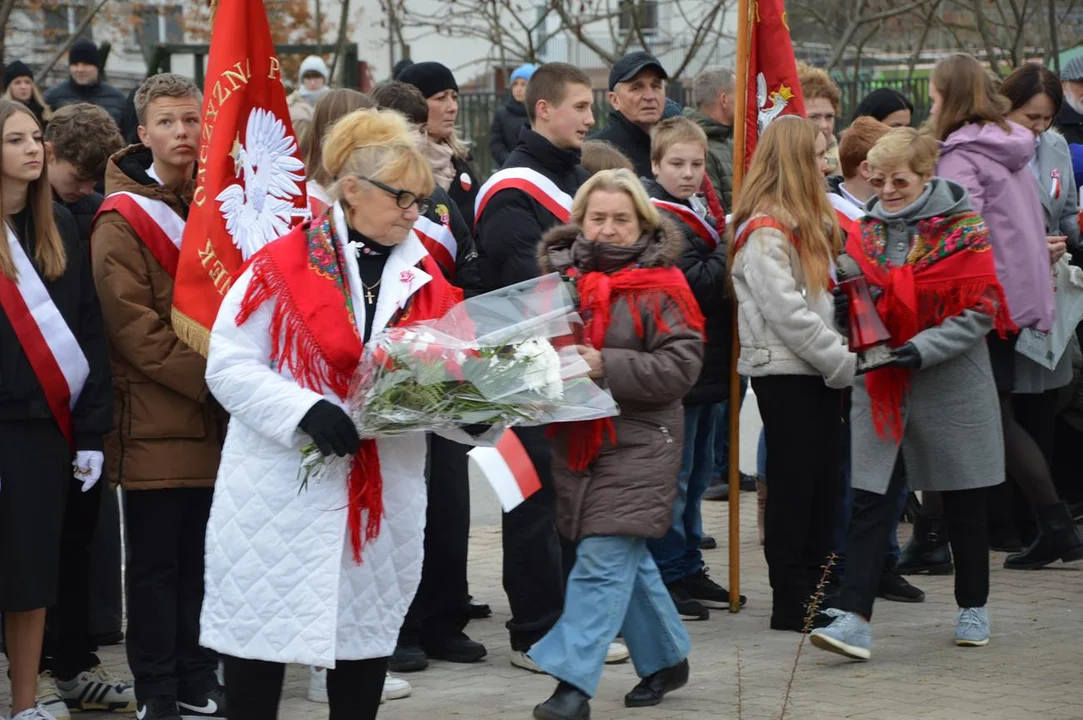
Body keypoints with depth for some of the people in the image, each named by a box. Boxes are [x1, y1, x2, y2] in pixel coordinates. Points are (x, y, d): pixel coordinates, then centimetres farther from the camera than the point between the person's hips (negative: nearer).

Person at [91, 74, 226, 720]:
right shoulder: (122, 221, -6)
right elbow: (133, 326, -14)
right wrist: (208, 377, -18)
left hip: (217, 418, 5)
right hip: (156, 419, -5)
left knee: (203, 557, 10)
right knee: (156, 563, 1)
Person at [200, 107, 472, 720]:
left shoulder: (425, 280, 7)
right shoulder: (282, 266, -8)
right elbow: (229, 366, -11)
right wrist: (306, 410, -24)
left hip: (385, 495, 5)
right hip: (284, 491, -5)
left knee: (367, 627, 12)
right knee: (261, 628, 2)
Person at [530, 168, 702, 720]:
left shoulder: (660, 286, -8)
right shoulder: (559, 275, 7)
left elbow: (681, 365, -14)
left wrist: (606, 366, -23)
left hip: (637, 443, -6)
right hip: (575, 441, 6)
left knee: (603, 562, -10)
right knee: (629, 560, 16)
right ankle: (666, 657, 32)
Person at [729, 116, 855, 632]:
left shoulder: (806, 223, 15)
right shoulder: (765, 232, -15)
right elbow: (787, 313, -20)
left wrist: (841, 360, 7)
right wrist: (845, 365, -16)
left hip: (815, 371, 9)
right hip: (783, 372, -9)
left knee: (824, 482, 10)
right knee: (794, 485, -4)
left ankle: (817, 593, 17)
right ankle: (791, 603, 2)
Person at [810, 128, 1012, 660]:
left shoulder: (963, 230, -7)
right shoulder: (865, 231, 8)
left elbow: (980, 309, -11)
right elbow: (851, 301, 17)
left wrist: (924, 348, -20)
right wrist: (847, 308, -7)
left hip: (951, 385, -3)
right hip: (880, 385, 3)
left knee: (963, 502, 10)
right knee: (869, 500, -7)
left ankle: (973, 608, 28)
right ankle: (853, 620, -13)